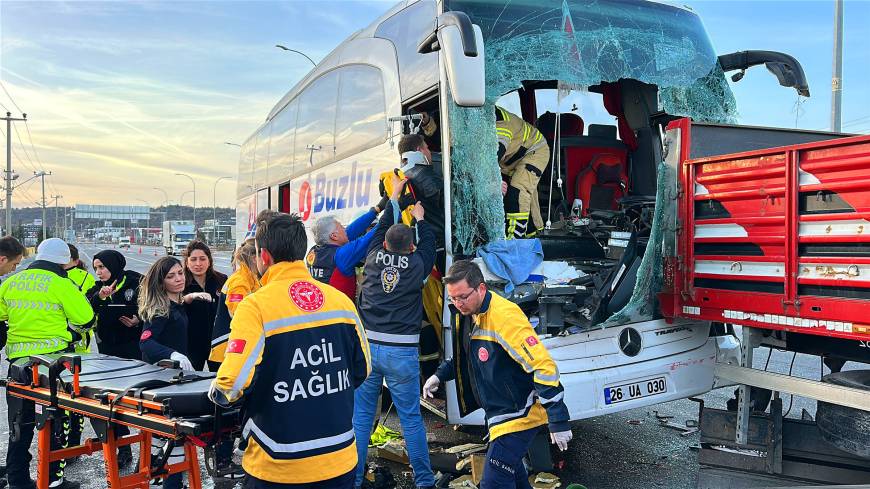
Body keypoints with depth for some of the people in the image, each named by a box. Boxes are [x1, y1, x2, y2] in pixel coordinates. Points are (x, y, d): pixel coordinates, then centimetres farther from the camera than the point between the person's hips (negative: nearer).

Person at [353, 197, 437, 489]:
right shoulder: (417, 264, -4)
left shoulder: (374, 257, 3)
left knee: (360, 415, 10)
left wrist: (393, 198, 35)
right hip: (402, 352, -2)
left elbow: (381, 227, 21)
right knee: (411, 418, 7)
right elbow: (429, 244, 18)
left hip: (367, 346, 2)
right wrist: (420, 219, 34)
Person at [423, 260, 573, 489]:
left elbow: (544, 367, -29)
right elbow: (465, 355, 22)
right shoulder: (467, 314, 2)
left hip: (519, 415, -9)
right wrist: (441, 375, 7)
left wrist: (558, 422, -28)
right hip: (498, 412, 9)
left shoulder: (505, 316, -27)